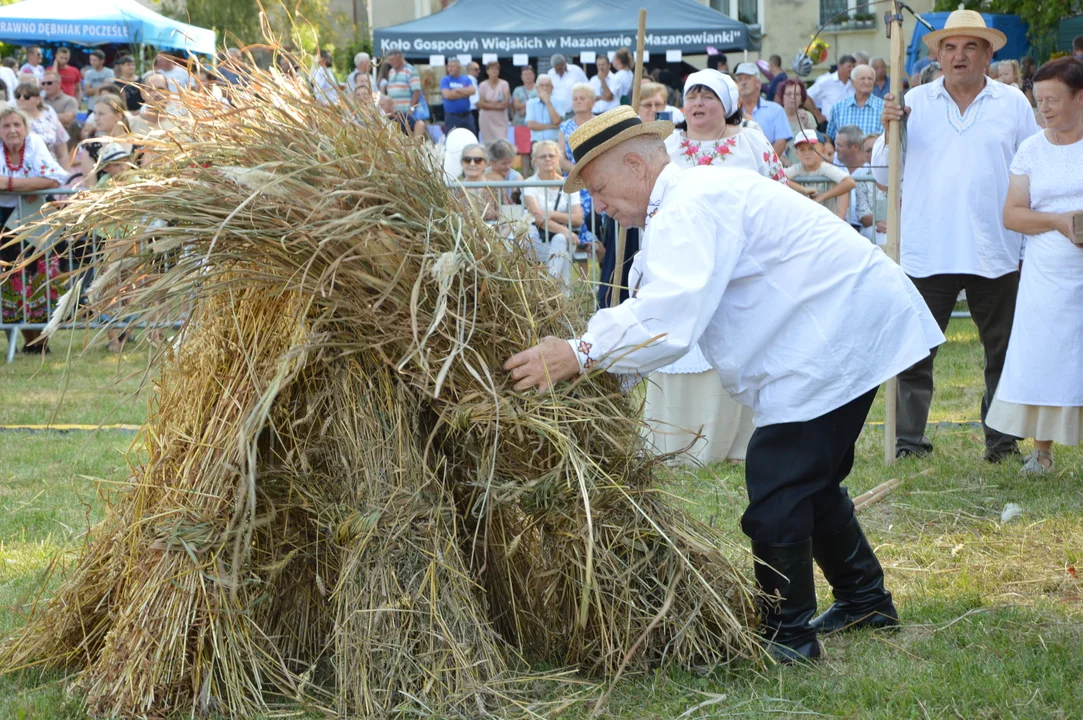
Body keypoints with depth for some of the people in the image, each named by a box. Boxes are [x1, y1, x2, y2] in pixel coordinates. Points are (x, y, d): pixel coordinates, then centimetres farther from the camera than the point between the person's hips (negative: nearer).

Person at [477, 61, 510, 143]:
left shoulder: (504, 84, 1)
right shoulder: (483, 85, 2)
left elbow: (506, 102, -7)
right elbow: (481, 104, -4)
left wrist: (489, 105, -10)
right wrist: (498, 105, -9)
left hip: (500, 118, 0)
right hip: (487, 118, 0)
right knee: (488, 143, -1)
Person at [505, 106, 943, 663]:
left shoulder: (692, 207, -19)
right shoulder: (680, 209, 16)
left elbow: (671, 317, -31)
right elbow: (655, 306, 12)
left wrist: (582, 355, -29)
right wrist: (595, 335, -4)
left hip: (839, 337, -11)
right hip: (851, 325, 11)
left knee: (776, 487, -10)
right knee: (810, 478, 22)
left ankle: (786, 633, -1)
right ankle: (865, 599, 36)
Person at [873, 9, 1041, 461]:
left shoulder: (1014, 104, 8)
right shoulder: (914, 103, 7)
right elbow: (884, 175, 7)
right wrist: (889, 129, -10)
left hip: (995, 252, 1)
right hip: (926, 252, 0)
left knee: (1003, 352, 7)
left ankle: (1001, 440, 18)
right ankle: (909, 439, 8)